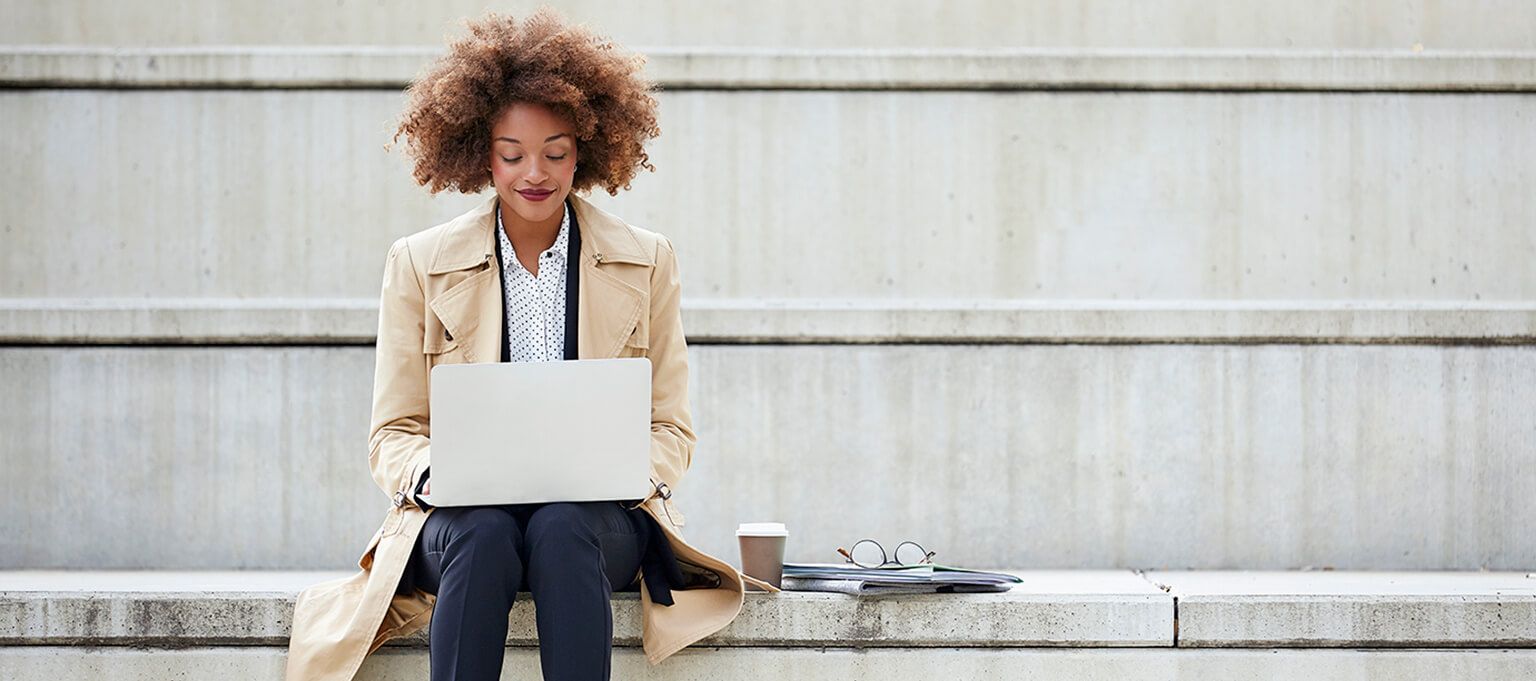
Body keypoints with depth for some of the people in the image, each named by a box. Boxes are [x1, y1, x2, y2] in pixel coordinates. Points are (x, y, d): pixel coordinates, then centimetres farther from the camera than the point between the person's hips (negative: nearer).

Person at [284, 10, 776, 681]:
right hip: (460, 516, 0)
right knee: (485, 535, -35)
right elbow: (392, 435, 8)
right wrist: (435, 472, -16)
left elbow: (670, 430, 12)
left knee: (562, 530, -35)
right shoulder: (420, 264, 8)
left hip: (599, 514, 0)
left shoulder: (646, 261, 10)